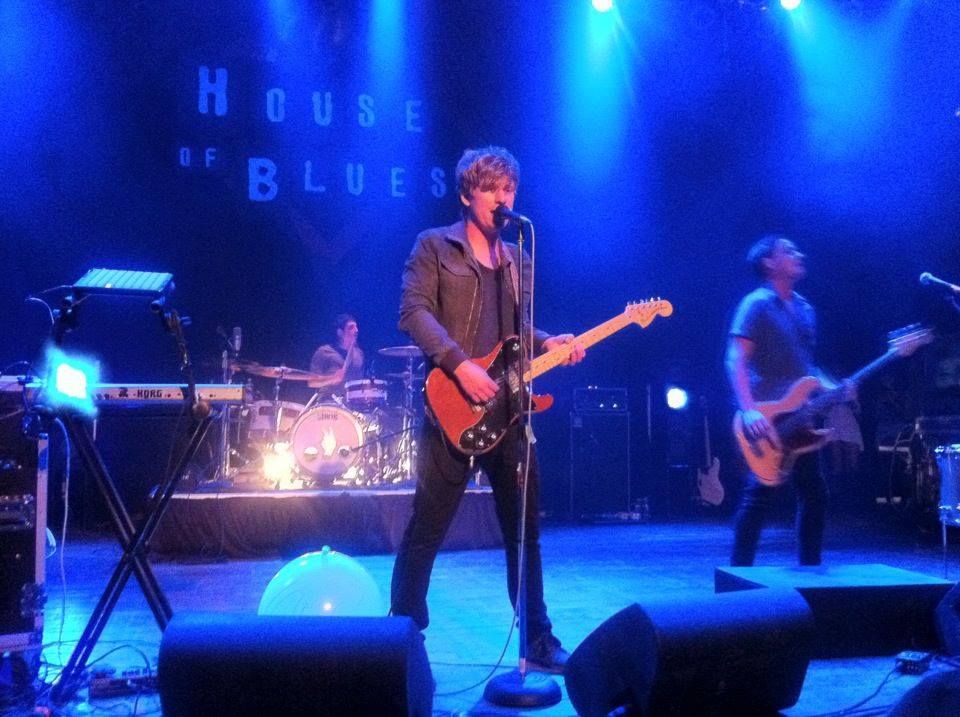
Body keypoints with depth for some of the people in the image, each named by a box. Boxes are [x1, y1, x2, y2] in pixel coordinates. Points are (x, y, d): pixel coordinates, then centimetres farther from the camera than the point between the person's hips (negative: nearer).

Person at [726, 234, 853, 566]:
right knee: (759, 495, -9)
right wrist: (748, 411, -29)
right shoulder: (757, 305, -8)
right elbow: (736, 360, -17)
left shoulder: (804, 309, 17)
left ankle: (811, 567, 22)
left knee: (815, 493, 10)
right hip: (769, 419, -8)